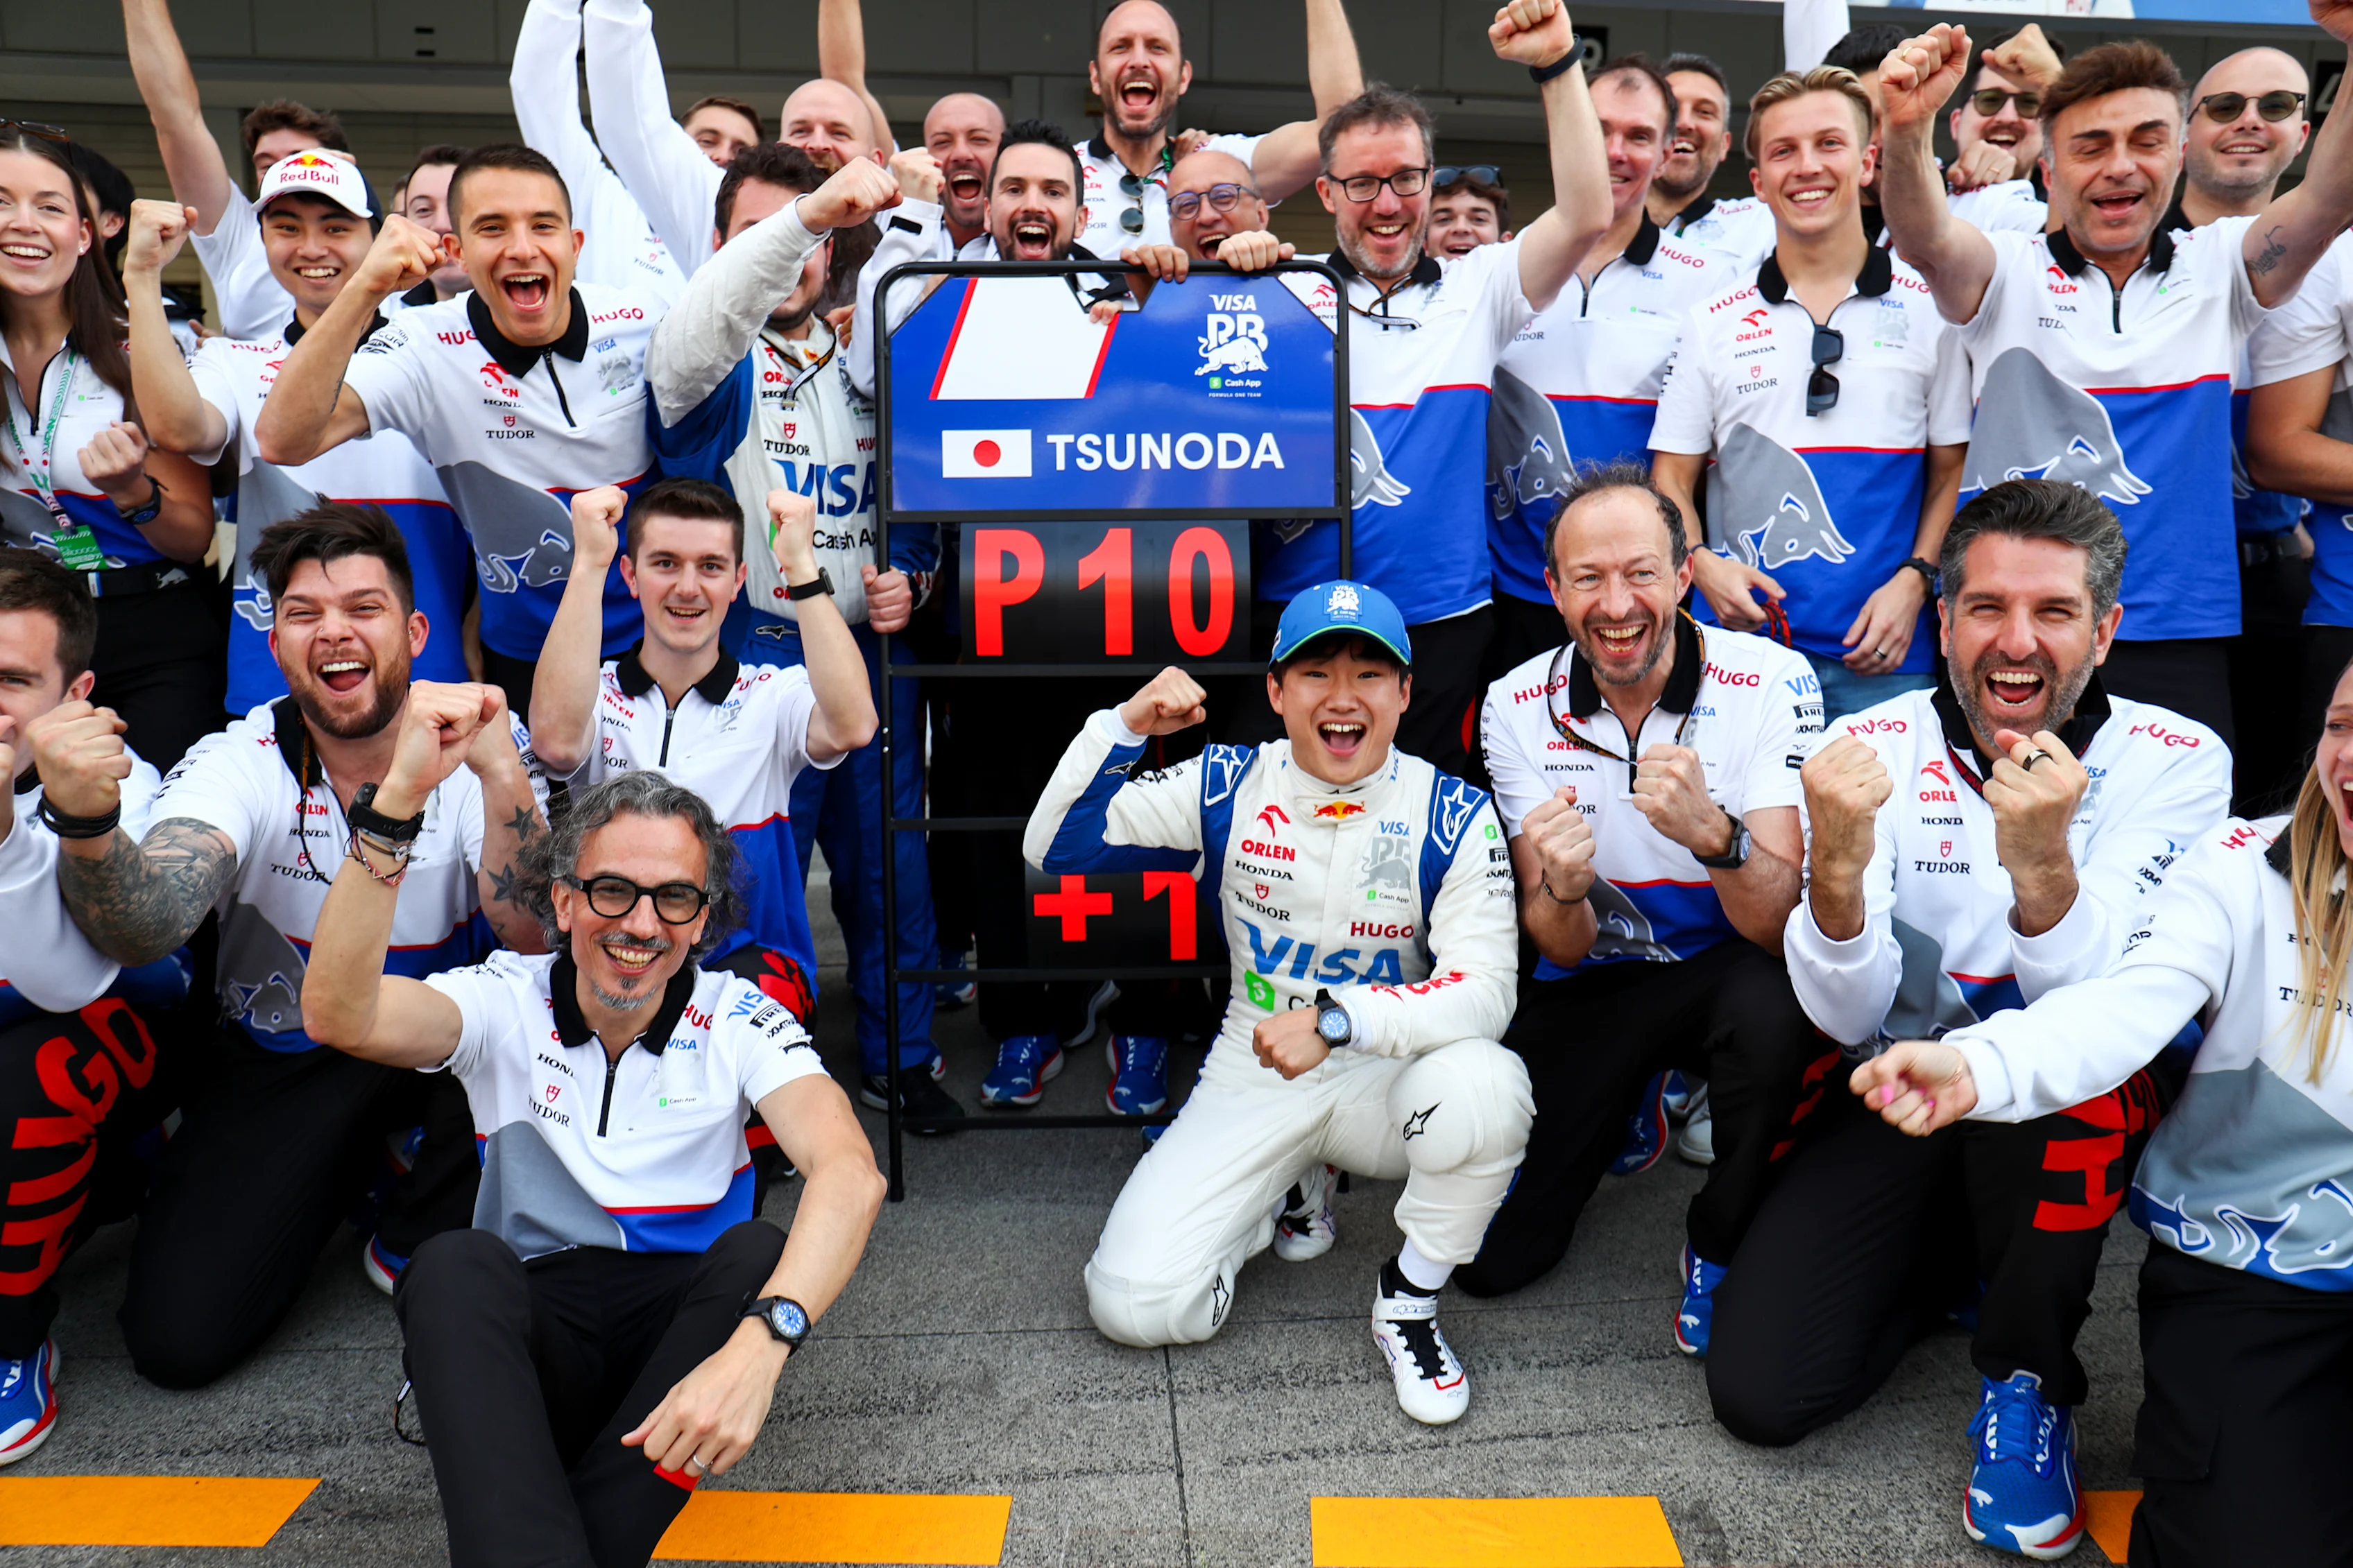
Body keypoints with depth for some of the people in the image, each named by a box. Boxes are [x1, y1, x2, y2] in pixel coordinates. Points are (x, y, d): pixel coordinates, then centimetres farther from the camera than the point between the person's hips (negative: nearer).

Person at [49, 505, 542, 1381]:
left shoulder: (476, 750, -14)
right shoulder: (238, 764, -13)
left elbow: (535, 940, -27)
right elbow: (142, 928, -31)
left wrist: (501, 776, -41)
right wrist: (84, 822, -52)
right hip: (282, 1060, 1)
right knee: (178, 1335, -12)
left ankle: (416, 1244, -5)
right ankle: (354, 1169, 18)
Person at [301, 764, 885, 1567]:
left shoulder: (737, 1019, -5)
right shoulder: (506, 1002, -1)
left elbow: (850, 1171, -22)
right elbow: (340, 1016, -22)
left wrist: (757, 1347, -41)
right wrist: (396, 800, -34)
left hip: (685, 1323, 0)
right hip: (530, 1332, 0)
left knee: (759, 1252, -29)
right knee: (455, 1264, -28)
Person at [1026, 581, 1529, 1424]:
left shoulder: (1454, 817, -11)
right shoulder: (1227, 787, -6)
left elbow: (1484, 990, -21)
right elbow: (1054, 849, -6)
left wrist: (1336, 1019, -35)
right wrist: (1124, 726, -20)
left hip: (1389, 1078, -1)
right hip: (1250, 1080, 2)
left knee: (1484, 1084, -37)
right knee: (1135, 1304, -14)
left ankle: (1409, 1299, -7)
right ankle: (1291, 1189, 18)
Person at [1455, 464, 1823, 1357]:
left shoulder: (1771, 683, -19)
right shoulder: (1517, 707, -12)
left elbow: (1778, 927, -26)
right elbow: (1563, 950, -13)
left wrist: (1713, 832, -46)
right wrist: (1563, 889, -37)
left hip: (1725, 971, -2)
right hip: (1593, 984, 2)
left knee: (1772, 1003, -39)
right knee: (1491, 1257, -5)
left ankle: (1720, 1246, -7)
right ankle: (1637, 1100, 25)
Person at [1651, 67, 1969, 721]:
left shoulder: (1931, 310, 6)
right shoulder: (1715, 323, 7)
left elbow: (1954, 471, 8)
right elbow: (1671, 479, 8)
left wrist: (1914, 580, -7)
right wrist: (1702, 564, -10)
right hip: (1741, 648, 0)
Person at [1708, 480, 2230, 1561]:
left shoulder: (2174, 763, -11)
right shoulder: (1872, 746, -10)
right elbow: (1849, 1017, -18)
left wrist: (2040, 862, -42)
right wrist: (1838, 859, -38)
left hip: (2075, 1112, -1)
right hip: (1896, 1101, 1)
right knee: (1758, 1390, -14)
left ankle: (2028, 1376, -11)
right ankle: (1963, 1259, 16)